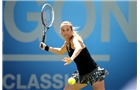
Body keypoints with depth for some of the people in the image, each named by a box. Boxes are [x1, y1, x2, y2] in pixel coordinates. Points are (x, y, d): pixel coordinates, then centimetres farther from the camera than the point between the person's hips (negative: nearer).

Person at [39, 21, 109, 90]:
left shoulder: (74, 39, -19)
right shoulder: (67, 43, 7)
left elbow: (79, 48, -45)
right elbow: (61, 51, 32)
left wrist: (71, 58, -65)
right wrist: (46, 48, 26)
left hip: (93, 72, -9)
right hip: (82, 75, 9)